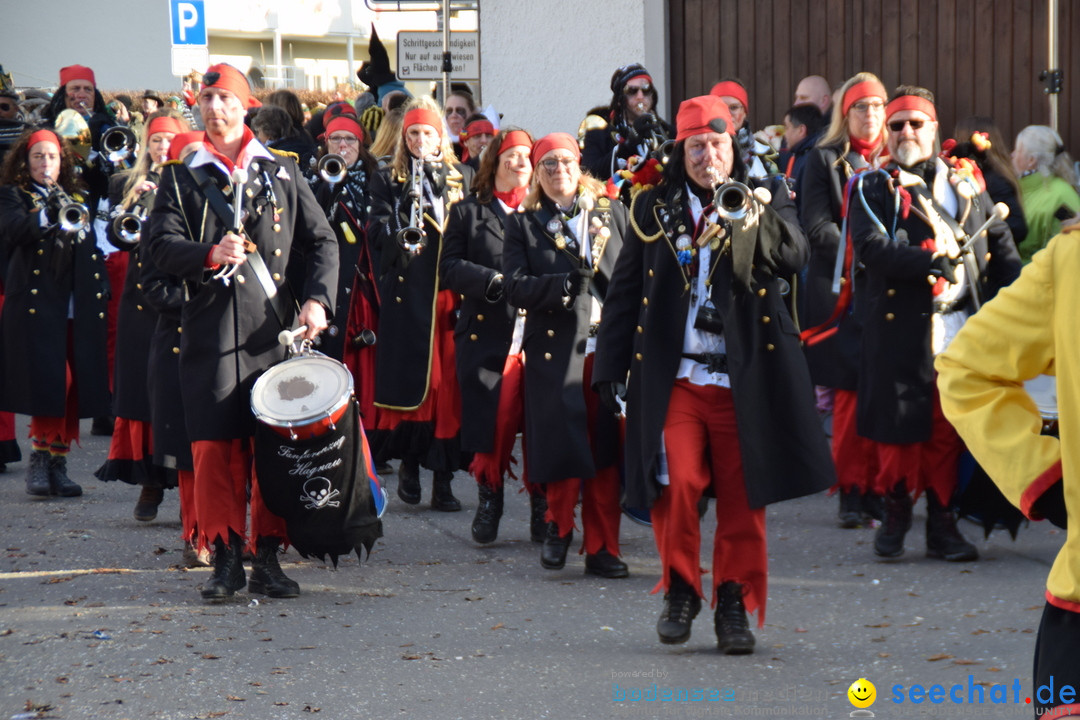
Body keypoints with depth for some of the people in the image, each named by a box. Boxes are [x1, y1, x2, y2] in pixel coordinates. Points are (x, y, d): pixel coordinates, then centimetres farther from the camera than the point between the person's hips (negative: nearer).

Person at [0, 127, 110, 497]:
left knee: (73, 390, 1)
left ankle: (57, 463, 9)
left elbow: (94, 247, 21)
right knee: (48, 383, -15)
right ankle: (39, 462, -7)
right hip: (37, 306, -4)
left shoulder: (78, 197, 21)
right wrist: (49, 215, -29)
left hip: (78, 309, 4)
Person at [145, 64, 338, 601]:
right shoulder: (181, 179, 9)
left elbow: (322, 241, 12)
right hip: (210, 333, -1)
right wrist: (209, 255, -21)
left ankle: (268, 558, 10)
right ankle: (225, 557, 5)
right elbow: (162, 247, -1)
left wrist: (317, 299, -4)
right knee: (216, 446, -3)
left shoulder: (282, 173, 12)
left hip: (275, 331, 1)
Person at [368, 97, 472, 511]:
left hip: (452, 291, 1)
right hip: (406, 294, -1)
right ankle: (409, 461, 13)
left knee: (449, 382, -3)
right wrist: (398, 238, -22)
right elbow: (377, 233, -1)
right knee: (409, 379, -4)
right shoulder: (388, 181, 10)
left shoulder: (463, 178, 14)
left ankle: (443, 478, -1)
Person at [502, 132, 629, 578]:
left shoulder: (612, 214, 14)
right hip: (556, 349, -2)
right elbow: (516, 288, -4)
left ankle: (601, 548, 8)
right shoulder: (524, 225, 9)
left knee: (606, 450, 0)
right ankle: (559, 523, 19)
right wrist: (567, 283, -18)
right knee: (562, 446, -8)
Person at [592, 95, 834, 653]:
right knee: (675, 485, -12)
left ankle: (734, 601, 15)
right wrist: (611, 365, 9)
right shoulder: (654, 209, 12)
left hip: (745, 377, 0)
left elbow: (794, 257, -10)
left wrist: (753, 220, -28)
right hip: (674, 375, 0)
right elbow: (625, 289, 15)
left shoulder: (765, 199, 8)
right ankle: (680, 587, 8)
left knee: (743, 498, 1)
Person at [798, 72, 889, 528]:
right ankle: (852, 494, 0)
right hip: (844, 295, -2)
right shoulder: (823, 161, 7)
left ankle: (880, 490, 5)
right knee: (850, 396, -6)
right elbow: (816, 226, -2)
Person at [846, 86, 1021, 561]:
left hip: (960, 326, 3)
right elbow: (871, 249, -12)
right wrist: (934, 259, -19)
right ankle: (895, 512, 17)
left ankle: (941, 522, 11)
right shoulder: (871, 189, 4)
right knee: (900, 425, -1)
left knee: (949, 429, 3)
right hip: (899, 330, -3)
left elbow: (1001, 246, 17)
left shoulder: (966, 184, 17)